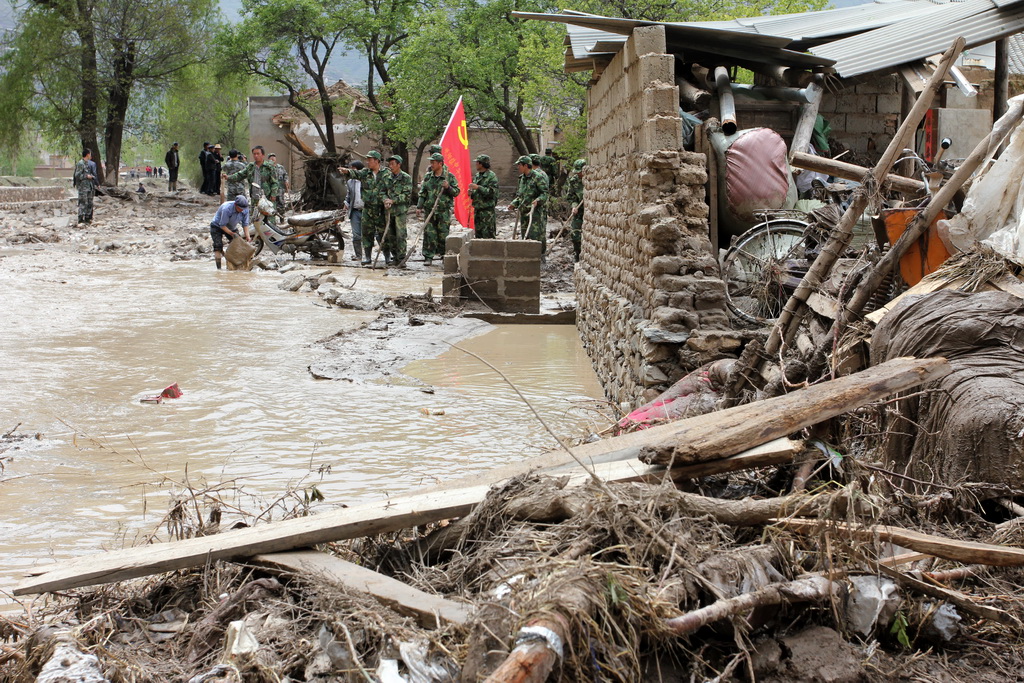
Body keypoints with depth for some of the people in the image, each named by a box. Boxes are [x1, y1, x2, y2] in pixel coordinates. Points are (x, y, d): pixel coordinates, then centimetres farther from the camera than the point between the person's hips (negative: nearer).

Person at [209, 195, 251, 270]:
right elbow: (222, 225, -29)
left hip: (231, 227, 6)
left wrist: (247, 236, -21)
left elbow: (245, 223, -9)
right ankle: (218, 267, -16)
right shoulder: (227, 209, -37)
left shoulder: (245, 209, -19)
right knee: (218, 246, -17)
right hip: (217, 226, -6)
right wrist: (232, 234, -33)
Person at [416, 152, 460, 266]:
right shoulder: (428, 177, 10)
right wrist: (419, 207, 5)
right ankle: (428, 257, 1)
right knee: (429, 234, -2)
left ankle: (445, 255, 16)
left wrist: (448, 187, -16)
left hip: (444, 211, -2)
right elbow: (422, 193, 13)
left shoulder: (449, 177, 1)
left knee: (443, 235, 2)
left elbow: (456, 192, 2)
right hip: (430, 211, 3)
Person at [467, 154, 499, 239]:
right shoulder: (477, 176, 15)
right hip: (477, 209, 8)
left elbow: (492, 192, -18)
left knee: (488, 235, -10)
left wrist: (478, 187, -22)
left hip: (487, 209, -8)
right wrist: (471, 193, 2)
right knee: (478, 234, 10)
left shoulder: (492, 176, -8)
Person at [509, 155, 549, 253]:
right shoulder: (522, 178, 17)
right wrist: (514, 204, 10)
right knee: (525, 237, 9)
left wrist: (538, 200, -30)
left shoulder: (538, 177, -9)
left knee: (535, 237, -12)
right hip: (524, 212, 8)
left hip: (536, 211, -8)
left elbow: (544, 193, -12)